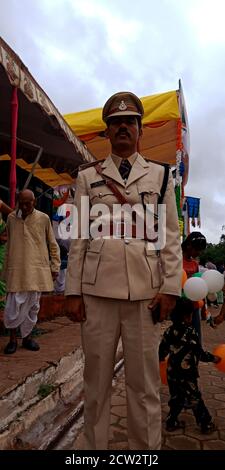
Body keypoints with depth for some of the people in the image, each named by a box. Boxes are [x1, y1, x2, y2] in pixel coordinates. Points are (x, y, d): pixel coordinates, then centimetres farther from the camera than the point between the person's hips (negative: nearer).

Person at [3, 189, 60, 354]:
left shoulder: (43, 219, 0)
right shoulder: (11, 218, 5)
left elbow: (53, 245, 6)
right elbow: (9, 245, 13)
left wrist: (55, 267, 3)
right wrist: (6, 269, 14)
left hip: (38, 270, 0)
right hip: (17, 269, 0)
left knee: (33, 305, 9)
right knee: (14, 305, -1)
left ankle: (27, 336, 26)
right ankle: (13, 338, 18)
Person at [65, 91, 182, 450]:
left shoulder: (160, 175, 12)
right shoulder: (88, 177, 12)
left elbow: (171, 234, 7)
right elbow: (79, 236, 7)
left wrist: (170, 287, -2)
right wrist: (73, 291, 2)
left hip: (146, 290, 0)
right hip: (97, 289, 1)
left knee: (145, 382, 8)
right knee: (96, 380, 10)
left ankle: (146, 449, 27)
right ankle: (94, 445, 29)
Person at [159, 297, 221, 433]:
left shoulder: (169, 331, -3)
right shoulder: (190, 332, -21)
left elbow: (162, 349, 6)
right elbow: (199, 353, -15)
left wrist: (161, 358, 25)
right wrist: (214, 358, 1)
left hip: (172, 373, 6)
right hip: (187, 375, -6)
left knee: (176, 398, 21)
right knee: (195, 399, 11)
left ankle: (172, 422, 29)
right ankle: (206, 424, 26)